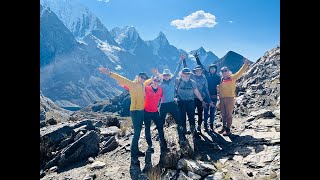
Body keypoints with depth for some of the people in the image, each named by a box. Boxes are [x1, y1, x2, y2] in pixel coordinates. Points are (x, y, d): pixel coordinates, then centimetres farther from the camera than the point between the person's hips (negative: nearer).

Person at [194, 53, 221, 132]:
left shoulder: (218, 77, 4)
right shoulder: (207, 75, 2)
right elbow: (201, 66, 3)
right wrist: (197, 58, 1)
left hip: (214, 97, 1)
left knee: (212, 111, 8)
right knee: (206, 111, 5)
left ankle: (211, 125, 19)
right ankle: (205, 125, 15)